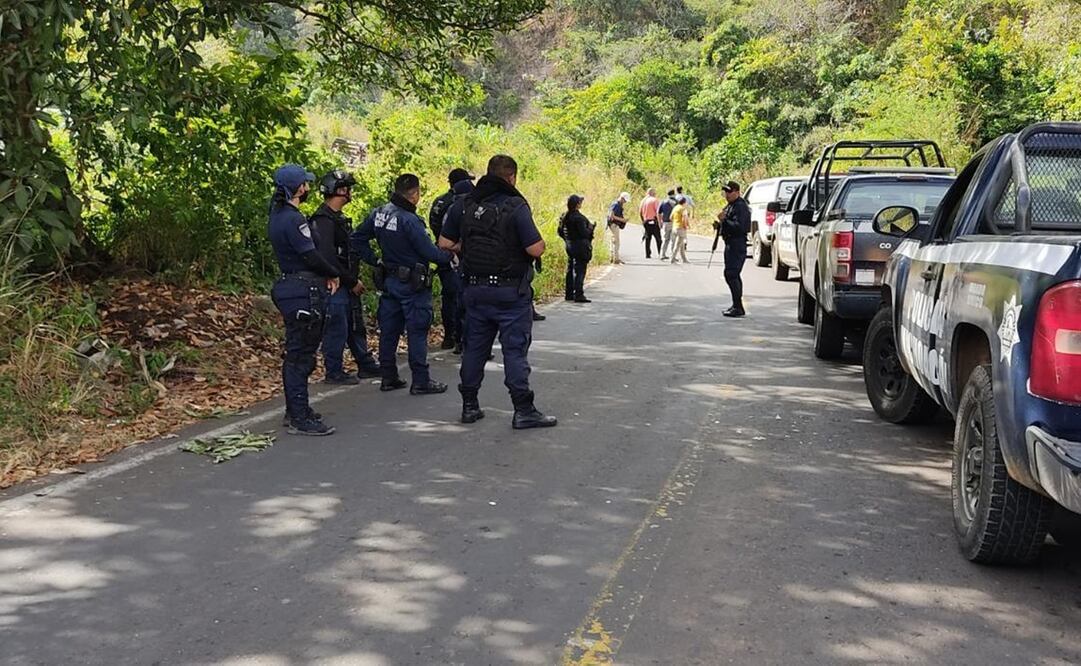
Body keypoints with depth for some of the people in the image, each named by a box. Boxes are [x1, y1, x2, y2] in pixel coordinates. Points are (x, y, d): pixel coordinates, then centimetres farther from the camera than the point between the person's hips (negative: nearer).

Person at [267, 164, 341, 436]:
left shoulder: (277, 216, 14)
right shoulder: (293, 219, -18)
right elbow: (311, 256, -20)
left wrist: (324, 275, 9)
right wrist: (334, 274, -2)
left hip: (290, 286, 10)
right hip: (303, 293, -10)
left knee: (297, 353, 17)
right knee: (300, 355, -6)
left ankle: (295, 410, 27)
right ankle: (300, 419, -3)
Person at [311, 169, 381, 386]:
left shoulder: (339, 218, 15)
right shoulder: (323, 220, -18)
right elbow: (327, 258, -24)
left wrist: (354, 280, 13)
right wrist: (352, 281, -18)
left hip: (347, 285, 10)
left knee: (356, 326, 18)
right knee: (337, 329, -3)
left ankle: (366, 365, 29)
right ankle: (334, 372, 7)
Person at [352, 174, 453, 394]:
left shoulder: (378, 214, 3)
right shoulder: (409, 221, -21)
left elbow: (358, 239, 12)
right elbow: (430, 252, -18)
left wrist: (374, 262, 14)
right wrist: (449, 255, -1)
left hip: (389, 280, 8)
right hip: (412, 283, -7)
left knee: (389, 330, 12)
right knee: (417, 332, -1)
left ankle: (388, 378, 19)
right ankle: (421, 382, 2)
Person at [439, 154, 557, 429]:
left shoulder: (464, 206, 4)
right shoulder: (516, 207, -13)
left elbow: (445, 243, 7)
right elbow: (535, 249, -18)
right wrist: (540, 244, 3)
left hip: (475, 288, 5)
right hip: (510, 291, -5)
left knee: (474, 347, 14)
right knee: (515, 348, -1)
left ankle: (469, 406, 21)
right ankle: (523, 410, 2)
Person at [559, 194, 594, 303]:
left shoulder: (564, 216, 6)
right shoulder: (578, 218, -20)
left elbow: (560, 232, 12)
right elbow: (584, 233, -21)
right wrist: (590, 228, -3)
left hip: (569, 246, 8)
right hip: (580, 247, -8)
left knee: (570, 270, 13)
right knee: (580, 270, -4)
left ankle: (568, 294, 17)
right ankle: (578, 295, -5)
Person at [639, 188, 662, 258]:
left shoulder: (643, 200, 10)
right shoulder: (655, 200, -8)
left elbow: (640, 212, 13)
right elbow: (658, 212, -14)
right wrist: (660, 222, -9)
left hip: (646, 222, 6)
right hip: (653, 221, -6)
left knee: (647, 238, 11)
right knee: (658, 239, -1)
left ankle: (648, 254, 9)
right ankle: (660, 254, -4)